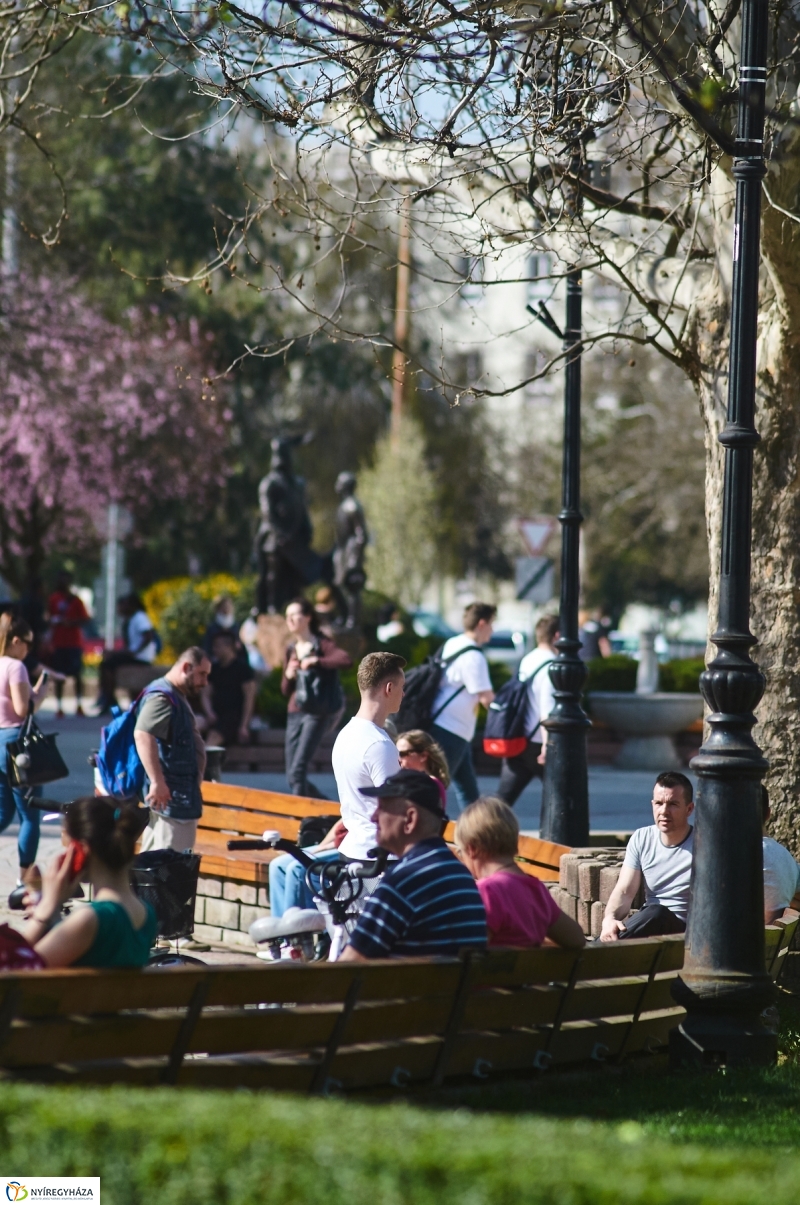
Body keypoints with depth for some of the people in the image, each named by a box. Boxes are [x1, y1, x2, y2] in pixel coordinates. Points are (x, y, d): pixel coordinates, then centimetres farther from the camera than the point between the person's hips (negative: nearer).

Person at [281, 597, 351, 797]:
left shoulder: (321, 644, -6)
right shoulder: (291, 650, 12)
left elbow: (346, 661, -25)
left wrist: (315, 661, -27)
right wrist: (289, 675, -4)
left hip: (318, 712, -7)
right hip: (295, 712, 7)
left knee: (298, 771, -17)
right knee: (292, 776, 6)